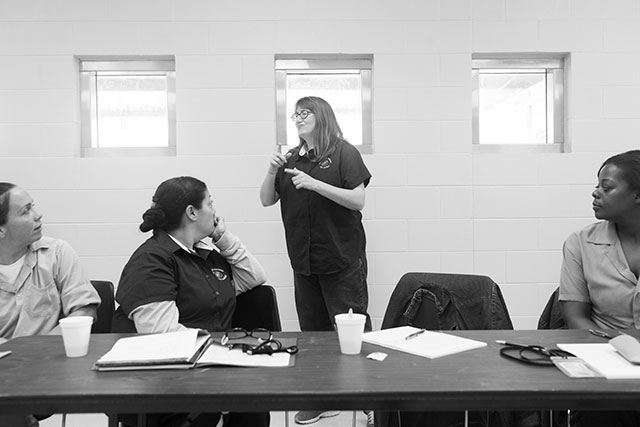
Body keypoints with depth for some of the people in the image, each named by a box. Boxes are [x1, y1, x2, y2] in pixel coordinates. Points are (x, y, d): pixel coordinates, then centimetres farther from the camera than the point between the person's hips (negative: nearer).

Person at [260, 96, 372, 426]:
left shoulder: (343, 153, -3)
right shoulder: (291, 159, 11)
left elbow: (358, 201, -12)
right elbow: (266, 200, 11)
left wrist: (315, 184, -20)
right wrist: (272, 172, -7)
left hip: (342, 259, -5)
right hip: (303, 261, 5)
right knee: (313, 332, 13)